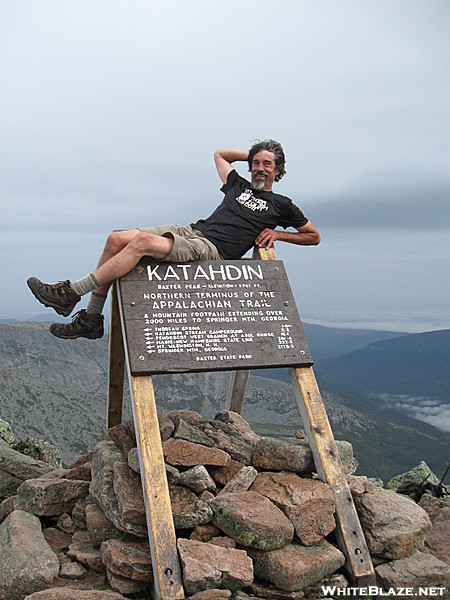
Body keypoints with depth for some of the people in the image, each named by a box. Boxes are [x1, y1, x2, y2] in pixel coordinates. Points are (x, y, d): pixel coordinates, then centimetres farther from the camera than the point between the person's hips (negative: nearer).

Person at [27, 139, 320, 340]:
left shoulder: (280, 204, 14)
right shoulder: (239, 185, 27)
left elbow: (314, 236, 16)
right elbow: (220, 153, 44)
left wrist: (277, 234, 3)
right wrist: (252, 152, 38)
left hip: (211, 249, -7)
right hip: (190, 230, 7)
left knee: (142, 242, -30)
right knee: (117, 239, -13)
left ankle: (71, 292, -25)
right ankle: (91, 318, -6)